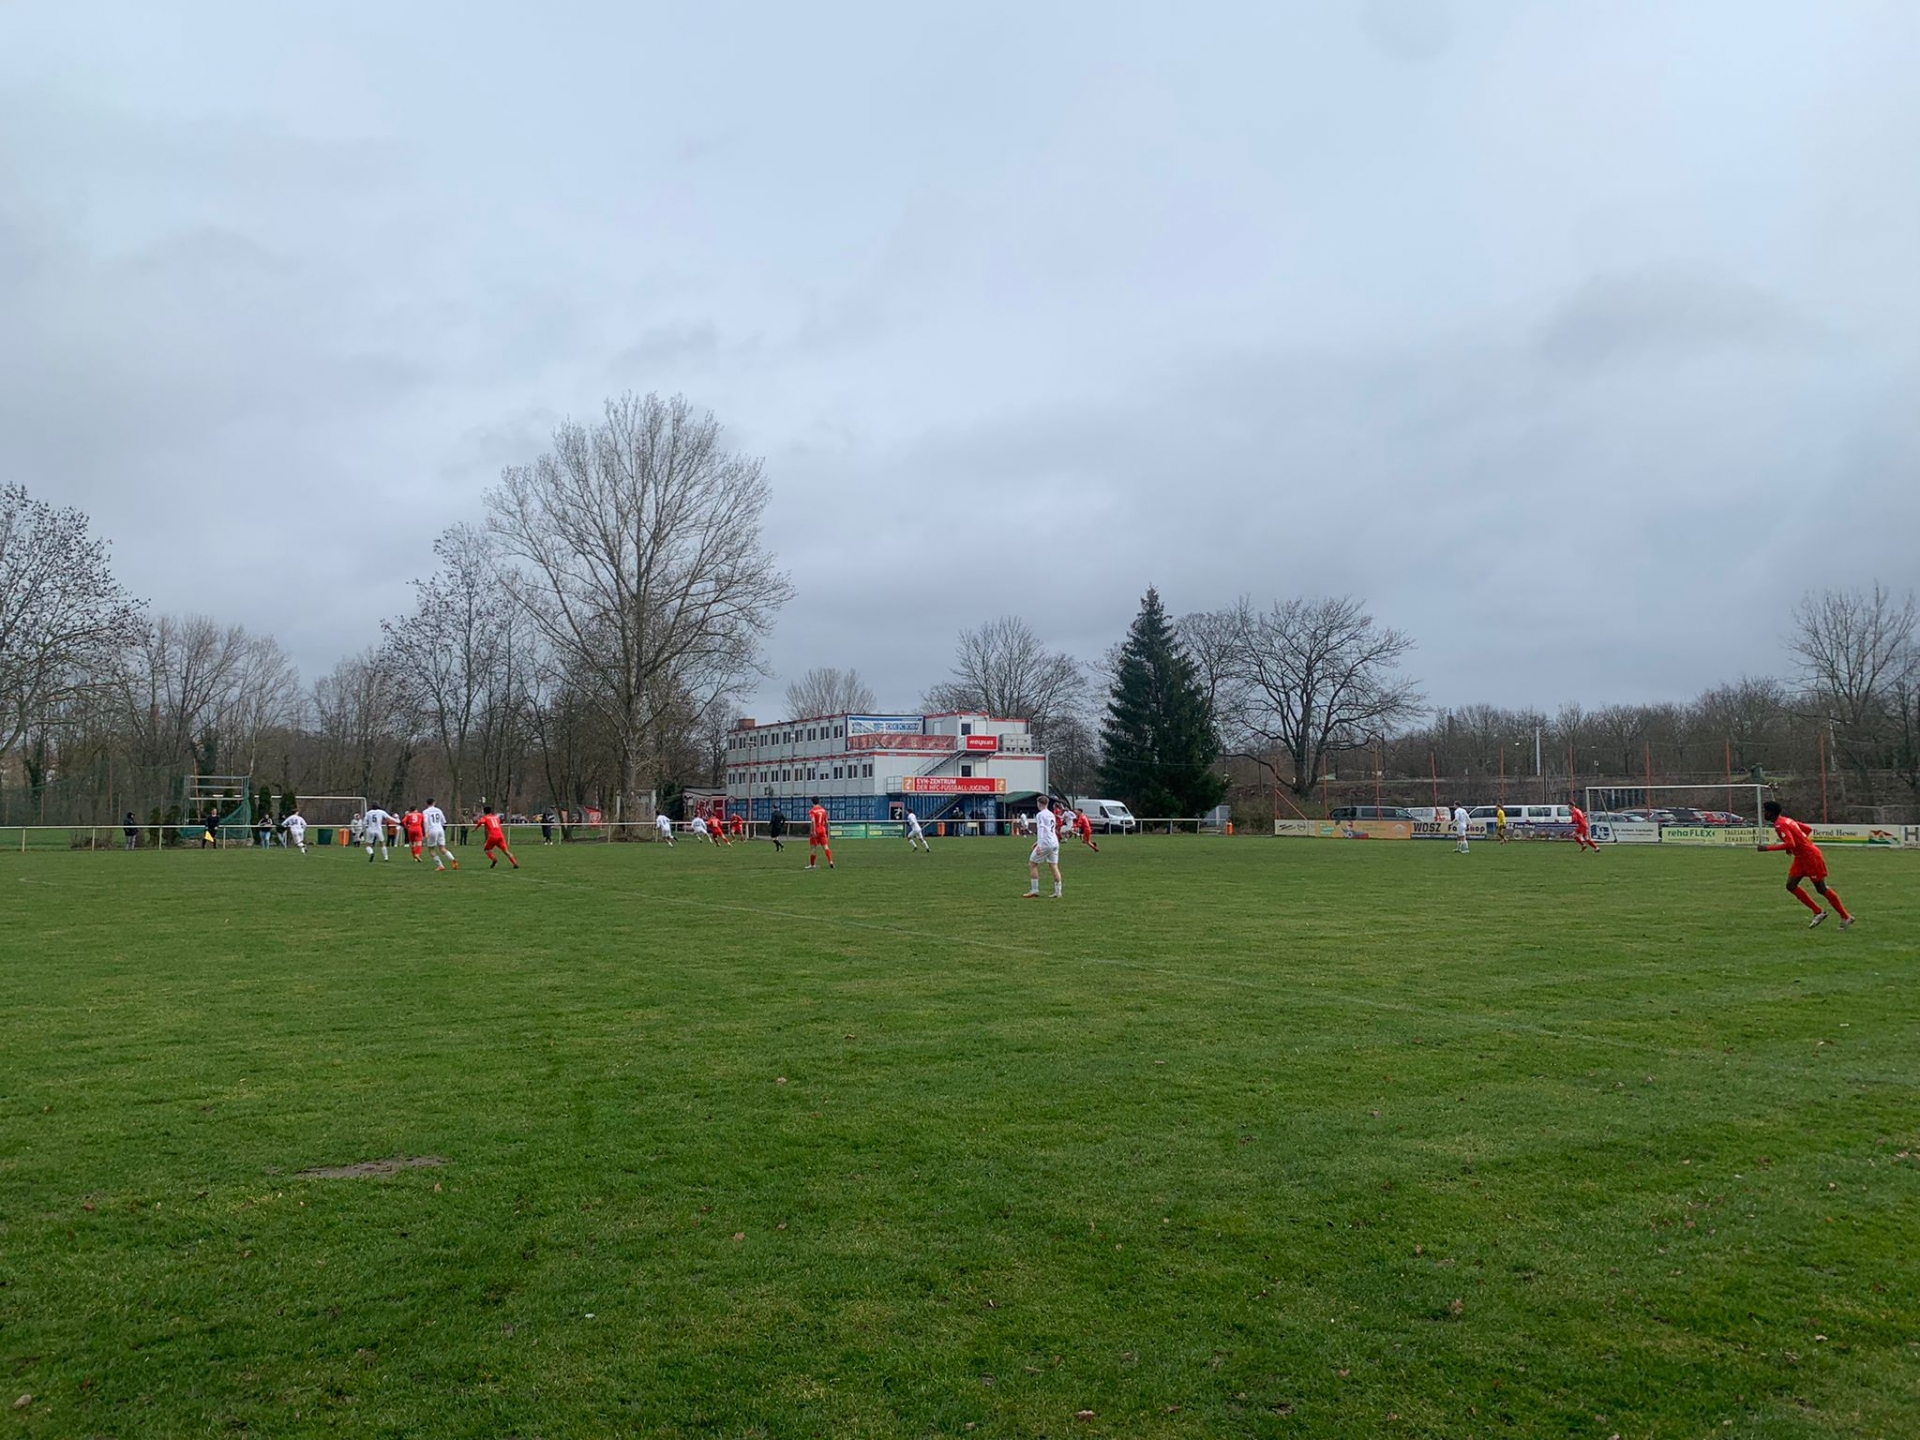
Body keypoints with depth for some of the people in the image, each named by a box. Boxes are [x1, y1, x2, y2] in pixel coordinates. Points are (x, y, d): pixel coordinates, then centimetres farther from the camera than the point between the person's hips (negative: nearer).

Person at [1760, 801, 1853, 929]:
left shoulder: (1780, 825, -21)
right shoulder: (1786, 820, 10)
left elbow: (1790, 844, -32)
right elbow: (1808, 830, 18)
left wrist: (1767, 847, -28)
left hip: (1810, 856, -10)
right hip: (1801, 857, 10)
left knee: (1821, 888, -1)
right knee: (1791, 886, 4)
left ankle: (1845, 917, 11)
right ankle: (1818, 913, 10)